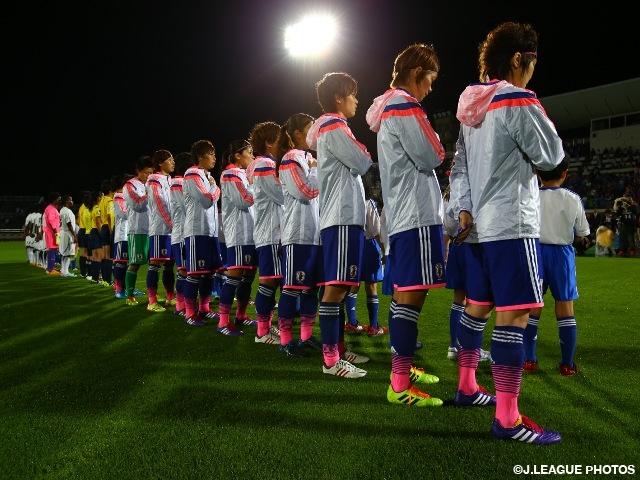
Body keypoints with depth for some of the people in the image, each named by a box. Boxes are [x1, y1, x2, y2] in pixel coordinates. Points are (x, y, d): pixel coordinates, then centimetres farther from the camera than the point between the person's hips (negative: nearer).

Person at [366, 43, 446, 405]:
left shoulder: (387, 108, 21)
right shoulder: (405, 106, -11)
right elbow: (432, 158, -12)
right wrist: (434, 140, 7)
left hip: (399, 214, 11)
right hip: (417, 214, -11)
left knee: (405, 292, 15)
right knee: (412, 294, -11)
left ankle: (403, 367, 25)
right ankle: (400, 384, -9)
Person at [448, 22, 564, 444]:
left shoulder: (472, 108, 15)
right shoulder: (519, 100, -10)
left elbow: (460, 166, 13)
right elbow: (551, 156, -5)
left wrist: (463, 210, 6)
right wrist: (542, 122, 12)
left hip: (479, 225, 9)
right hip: (512, 224, -9)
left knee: (478, 306, 16)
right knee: (514, 314, -10)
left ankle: (467, 387, 28)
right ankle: (508, 418, -9)